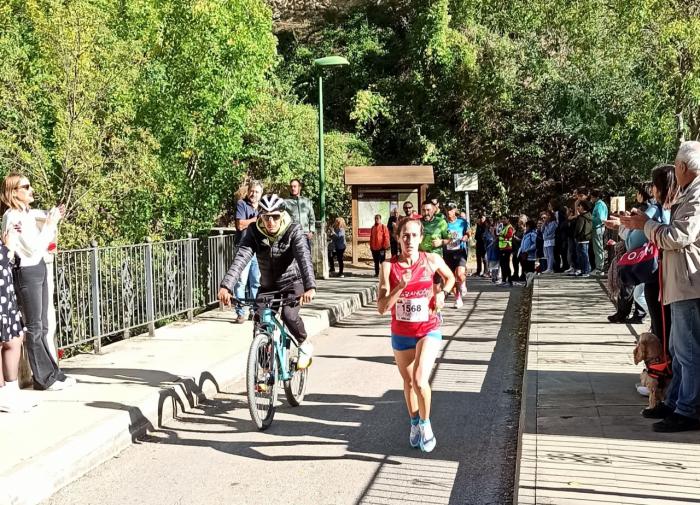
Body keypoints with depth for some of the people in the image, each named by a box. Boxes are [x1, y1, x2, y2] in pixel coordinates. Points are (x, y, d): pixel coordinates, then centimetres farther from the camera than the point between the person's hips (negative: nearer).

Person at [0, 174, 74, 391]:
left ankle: (52, 372, 20)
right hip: (26, 272, -9)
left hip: (39, 269, 9)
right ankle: (44, 378, 5)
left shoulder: (27, 214, 11)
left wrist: (52, 222, 7)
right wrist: (50, 225, -10)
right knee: (34, 328, -1)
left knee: (42, 327, 13)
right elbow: (32, 248, -17)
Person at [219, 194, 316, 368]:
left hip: (292, 283, -3)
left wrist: (310, 287, -50)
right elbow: (241, 257, -27)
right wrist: (226, 286, -42)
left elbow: (304, 258, -34)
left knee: (289, 315, -28)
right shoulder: (253, 232, -14)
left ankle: (304, 345, 2)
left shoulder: (294, 231, -20)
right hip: (267, 286, 3)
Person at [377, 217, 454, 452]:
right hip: (401, 333, 2)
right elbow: (381, 307, -17)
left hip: (428, 330, -2)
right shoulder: (389, 266, -12)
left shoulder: (432, 260, -9)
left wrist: (441, 292, -6)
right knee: (408, 382, 18)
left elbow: (449, 278, 13)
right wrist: (401, 286, -29)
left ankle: (425, 423, 6)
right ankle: (414, 424, 42)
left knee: (420, 381, -20)